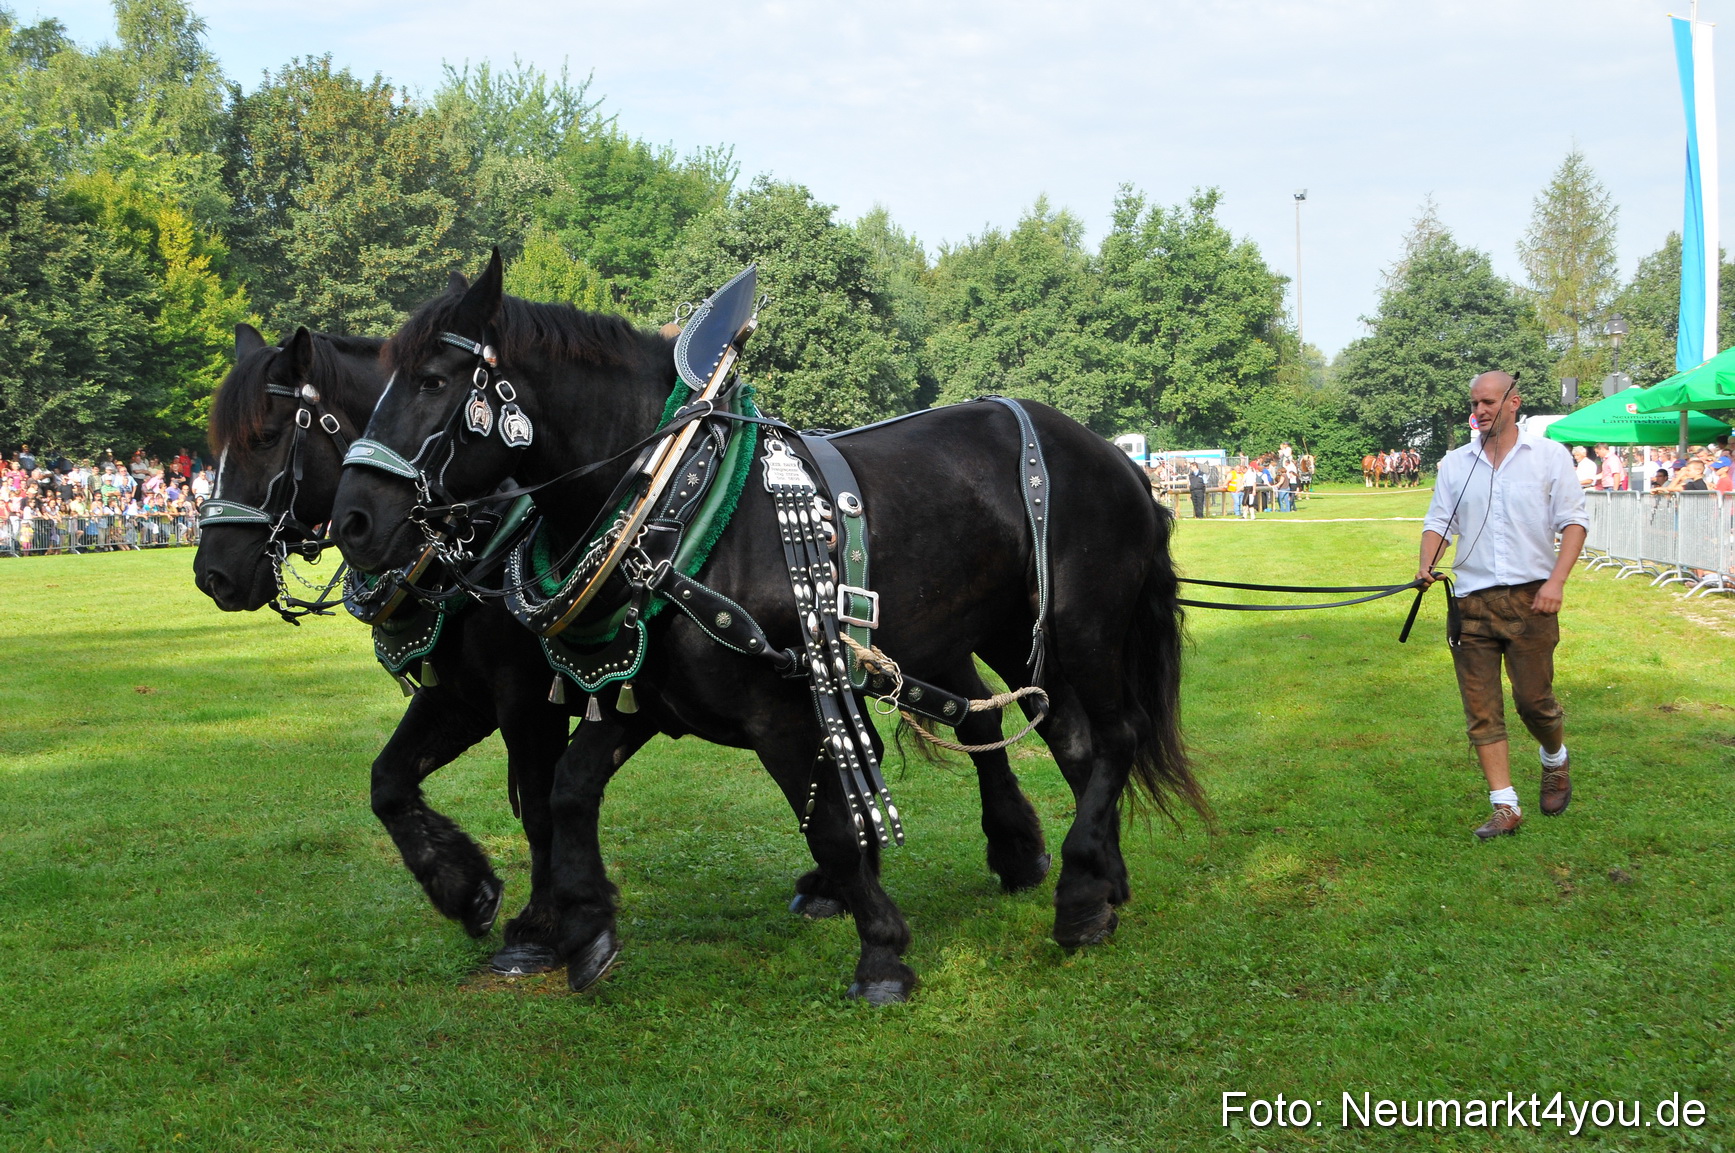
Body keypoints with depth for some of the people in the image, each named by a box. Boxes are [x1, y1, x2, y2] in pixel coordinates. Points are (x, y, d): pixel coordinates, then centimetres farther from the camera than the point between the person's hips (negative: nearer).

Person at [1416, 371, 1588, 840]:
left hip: (1530, 598, -3)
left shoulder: (1550, 456, 3)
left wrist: (1556, 581, -12)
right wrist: (1427, 565, -9)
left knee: (1533, 698, -3)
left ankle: (1556, 762, 30)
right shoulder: (1455, 464, 12)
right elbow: (1438, 520, 11)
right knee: (1481, 710, -1)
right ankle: (1505, 807, 5)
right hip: (1472, 601, 3)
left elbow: (1573, 522, 0)